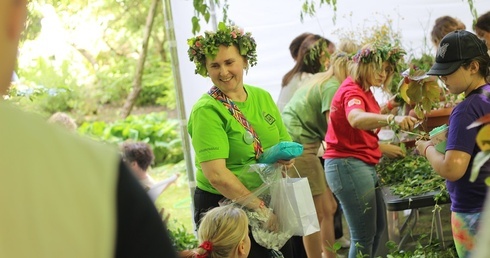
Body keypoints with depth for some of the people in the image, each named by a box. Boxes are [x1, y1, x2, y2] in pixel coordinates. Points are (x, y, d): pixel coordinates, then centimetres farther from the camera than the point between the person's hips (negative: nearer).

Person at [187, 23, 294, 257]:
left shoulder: (262, 97, 4)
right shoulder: (206, 110, -16)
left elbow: (285, 142, 12)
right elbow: (216, 174, -23)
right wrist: (261, 209, -24)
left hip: (270, 202, 6)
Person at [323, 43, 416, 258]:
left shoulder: (365, 91, 16)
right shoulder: (351, 91, -17)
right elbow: (356, 119, -40)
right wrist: (393, 118, -54)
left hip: (364, 165, 11)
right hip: (348, 164, -11)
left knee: (378, 226, 21)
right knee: (364, 235, -9)